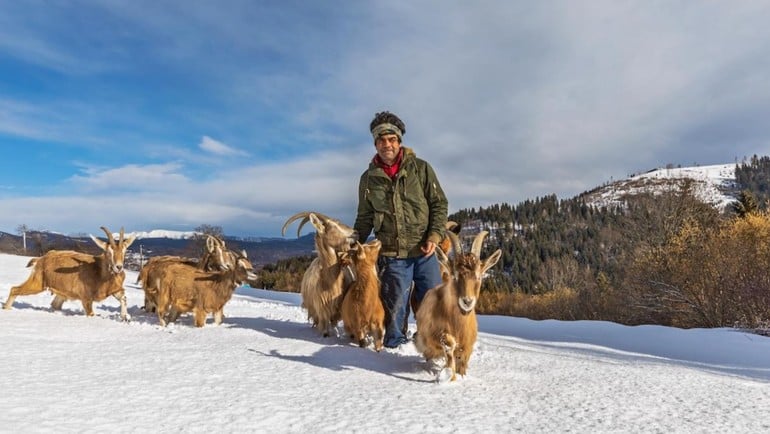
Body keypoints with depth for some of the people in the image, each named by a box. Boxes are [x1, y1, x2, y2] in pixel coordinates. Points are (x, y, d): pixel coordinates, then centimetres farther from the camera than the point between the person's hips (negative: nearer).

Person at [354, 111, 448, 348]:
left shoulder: (420, 168, 2)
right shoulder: (368, 178, 7)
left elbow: (439, 204, 3)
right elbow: (364, 219, 13)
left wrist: (434, 235, -9)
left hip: (424, 252, 0)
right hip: (391, 255, 0)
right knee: (394, 307, 4)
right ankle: (394, 345, 23)